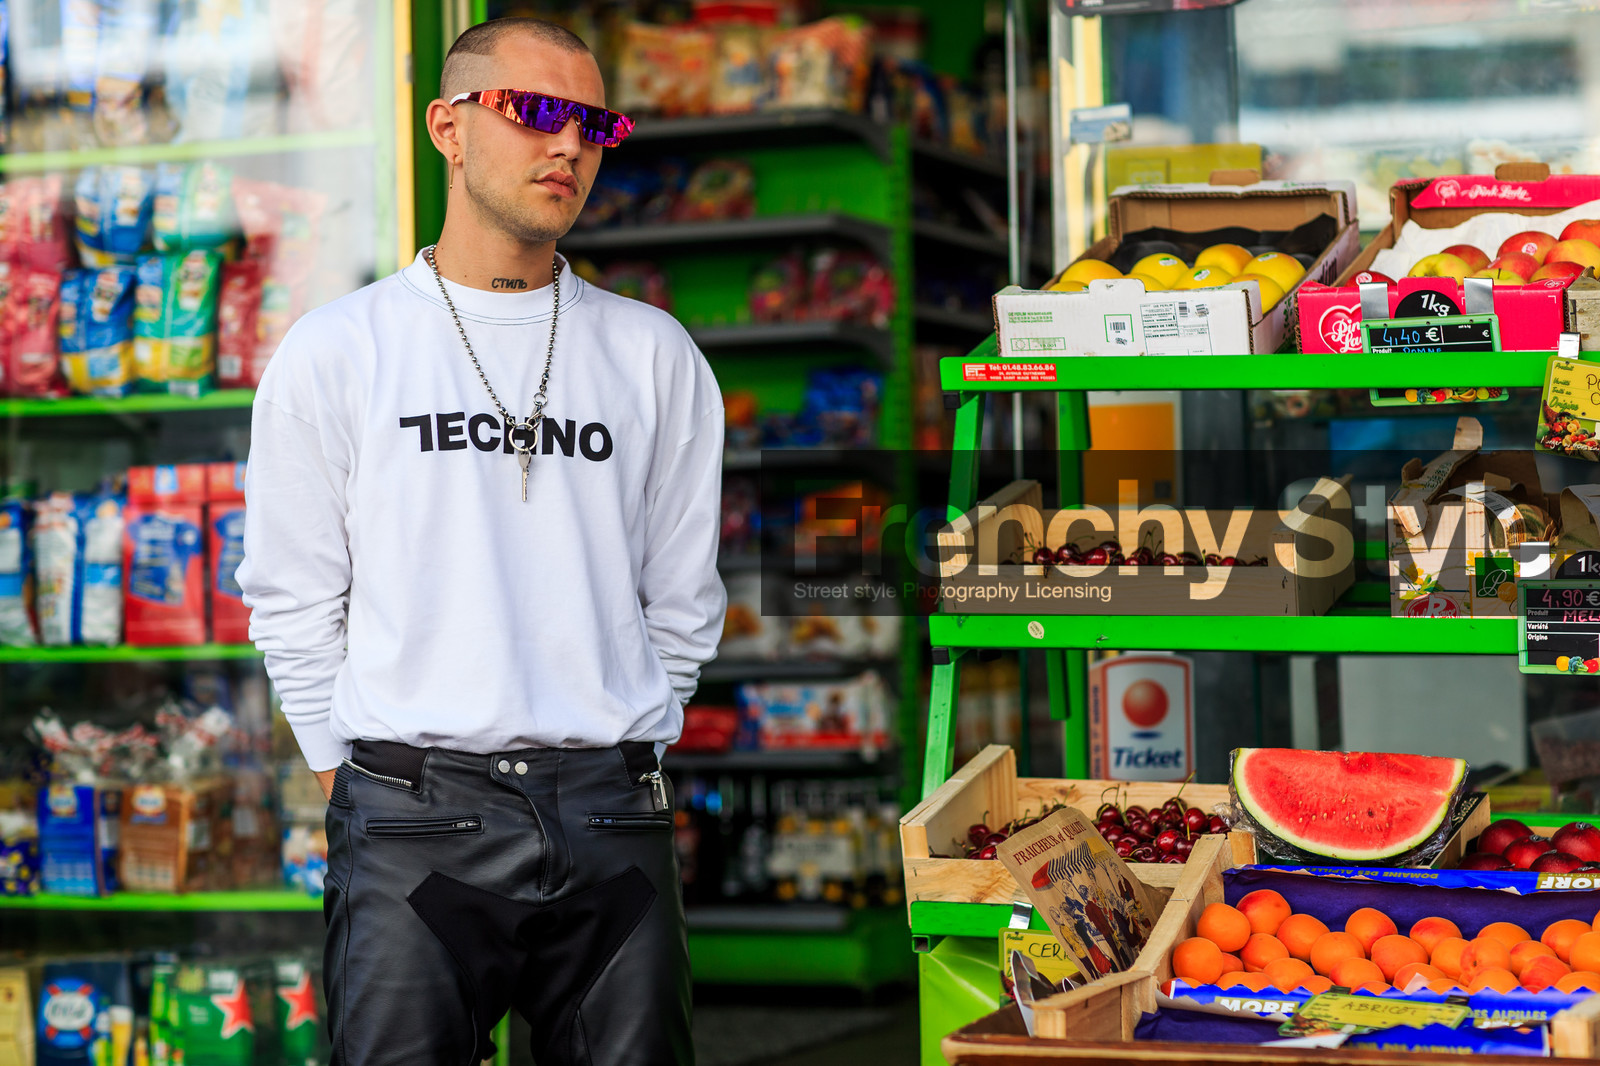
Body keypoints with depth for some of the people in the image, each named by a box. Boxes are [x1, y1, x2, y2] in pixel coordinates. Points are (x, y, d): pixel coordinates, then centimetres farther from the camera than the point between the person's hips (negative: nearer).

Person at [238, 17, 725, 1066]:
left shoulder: (655, 355, 10)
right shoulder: (337, 351, 5)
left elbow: (682, 602, 14)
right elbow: (294, 602, 6)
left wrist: (618, 763, 9)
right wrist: (365, 774, 4)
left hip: (611, 819, 2)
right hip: (413, 822, -2)